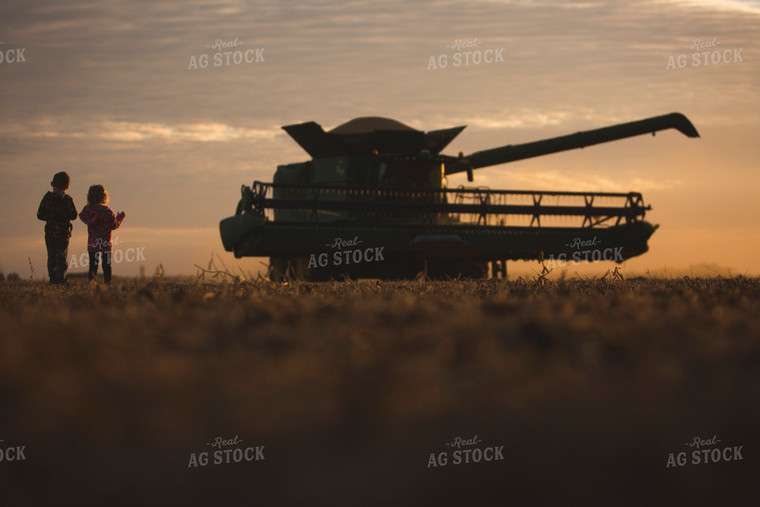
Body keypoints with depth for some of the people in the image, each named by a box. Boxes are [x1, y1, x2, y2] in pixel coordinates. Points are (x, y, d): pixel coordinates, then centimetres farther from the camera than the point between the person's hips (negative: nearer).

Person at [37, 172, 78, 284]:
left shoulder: (47, 198, -5)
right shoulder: (67, 199, -11)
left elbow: (40, 215, -2)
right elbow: (73, 216, -5)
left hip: (49, 233, 2)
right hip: (63, 233, -2)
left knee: (51, 258, 10)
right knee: (62, 258, 4)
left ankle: (53, 280, 8)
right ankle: (61, 280, -3)